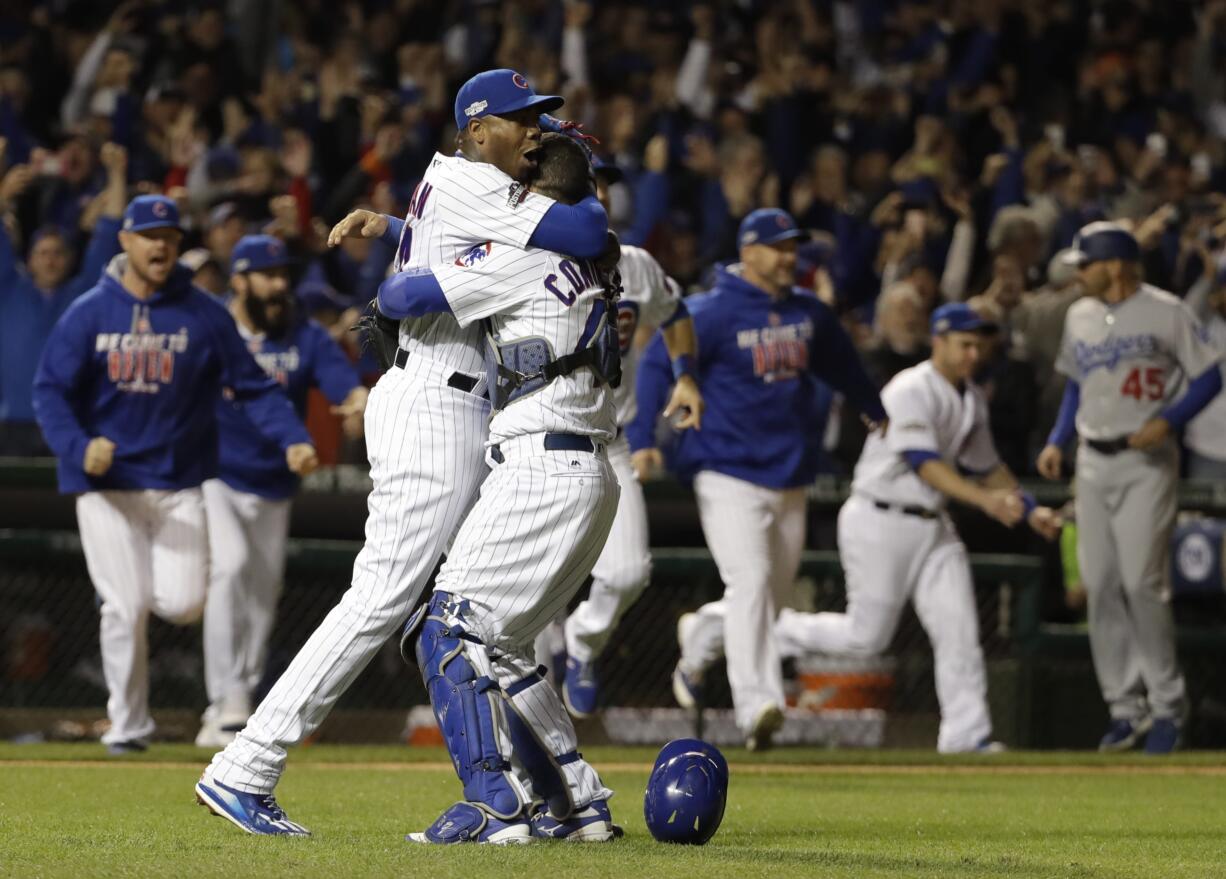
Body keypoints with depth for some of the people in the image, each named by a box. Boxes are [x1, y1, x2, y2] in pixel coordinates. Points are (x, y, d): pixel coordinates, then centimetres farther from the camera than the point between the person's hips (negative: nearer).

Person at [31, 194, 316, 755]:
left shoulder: (203, 315, 0)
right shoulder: (88, 314, -1)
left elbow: (252, 386, 1)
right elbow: (50, 390, -4)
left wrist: (292, 439, -15)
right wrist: (79, 446, -22)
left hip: (179, 483, 1)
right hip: (106, 483, -1)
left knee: (182, 604, -11)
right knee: (126, 606, -9)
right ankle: (128, 725, 8)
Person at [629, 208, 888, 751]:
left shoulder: (808, 313, 11)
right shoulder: (711, 313, -9)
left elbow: (842, 365, 29)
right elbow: (656, 366, -13)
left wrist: (878, 414, 41)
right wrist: (641, 439, -25)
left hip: (791, 479, 6)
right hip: (729, 475, -6)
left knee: (773, 596, 10)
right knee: (750, 585, -19)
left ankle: (700, 637, 40)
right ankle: (758, 705, -24)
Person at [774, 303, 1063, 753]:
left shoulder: (972, 399, 10)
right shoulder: (910, 391, -18)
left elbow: (986, 467, 20)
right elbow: (925, 464, -28)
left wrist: (1029, 509, 8)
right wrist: (984, 500, -38)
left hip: (933, 526, 8)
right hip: (879, 524, -8)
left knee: (959, 631, -5)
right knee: (867, 635, -1)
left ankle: (967, 733, -5)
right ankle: (769, 630, 21)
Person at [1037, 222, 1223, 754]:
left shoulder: (1165, 312, -8)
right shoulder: (1080, 316, 12)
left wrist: (1168, 421, -20)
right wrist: (1056, 442, 10)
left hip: (1146, 463, -6)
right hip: (1093, 464, 6)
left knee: (1142, 582, -12)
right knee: (1100, 586, 2)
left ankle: (1167, 705, -1)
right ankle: (1125, 706, 10)